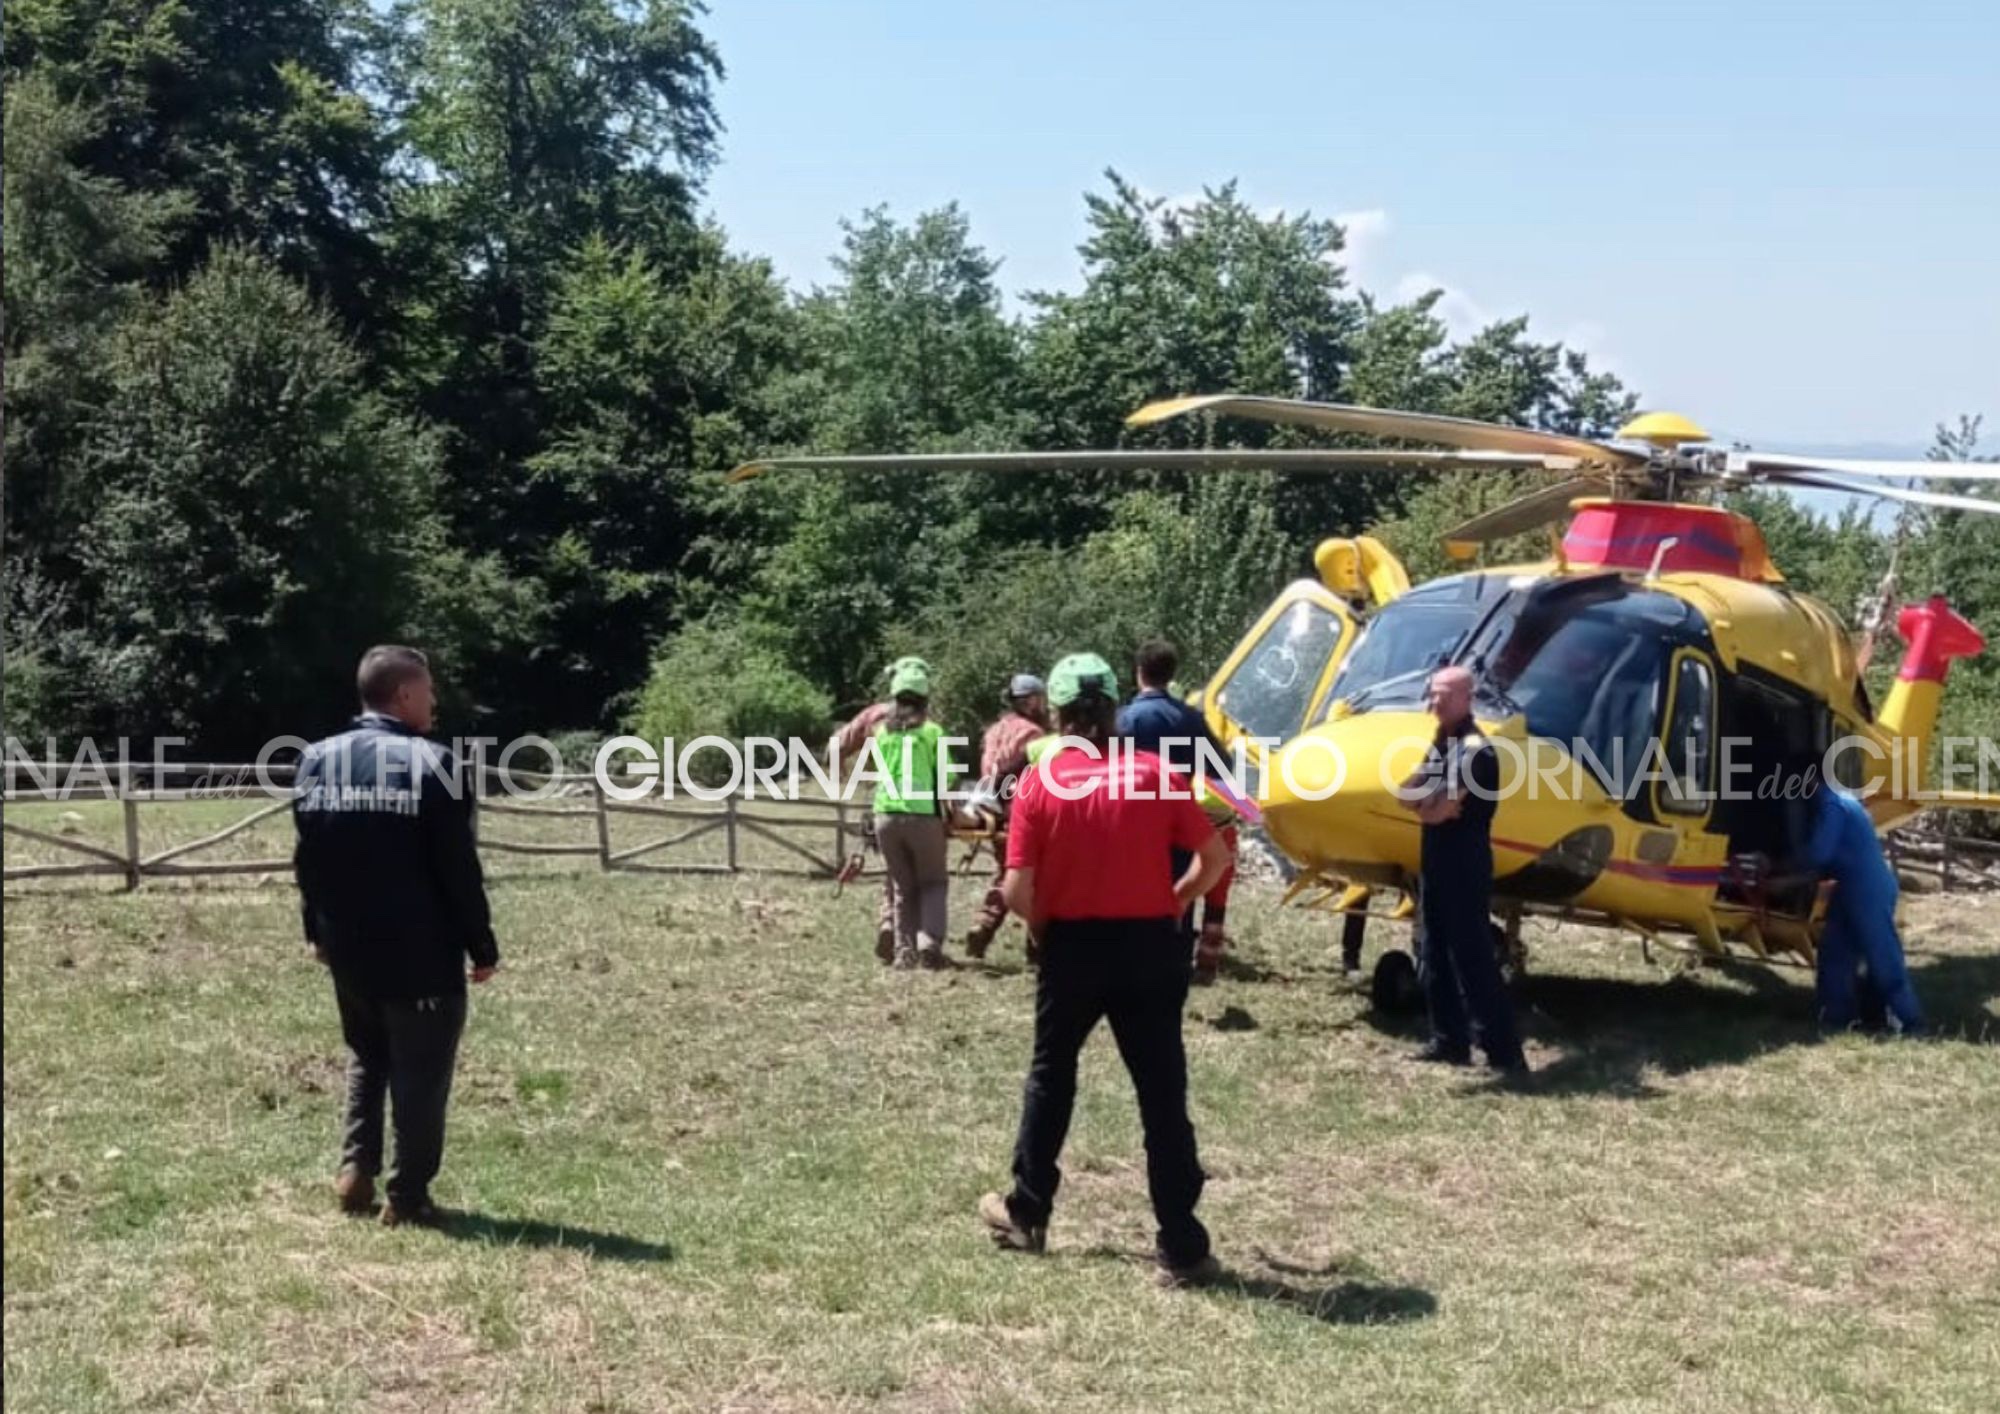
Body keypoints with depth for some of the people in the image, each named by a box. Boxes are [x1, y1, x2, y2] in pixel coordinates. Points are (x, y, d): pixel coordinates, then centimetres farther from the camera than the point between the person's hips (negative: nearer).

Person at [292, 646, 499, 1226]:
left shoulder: (318, 759, 3)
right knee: (420, 1073, 4)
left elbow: (305, 856, 9)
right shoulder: (430, 763, -15)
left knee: (365, 1057, 24)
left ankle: (355, 1167, 16)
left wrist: (317, 931, 20)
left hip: (347, 949, 6)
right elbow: (459, 870, -13)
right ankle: (408, 1195, 7)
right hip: (421, 954, -6)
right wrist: (482, 946, -5)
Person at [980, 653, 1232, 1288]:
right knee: (1162, 1094, 4)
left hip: (1072, 947, 0)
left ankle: (1026, 1212, 31)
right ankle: (1181, 1246, 4)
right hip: (1150, 946, 0)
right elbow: (1213, 856, -3)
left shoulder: (1039, 781, -7)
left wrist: (1043, 926, 9)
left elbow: (1018, 891, -11)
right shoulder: (1154, 772, -3)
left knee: (1051, 1075, 21)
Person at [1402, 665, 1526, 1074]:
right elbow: (1410, 795, 10)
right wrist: (1434, 803, -10)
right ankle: (1450, 1041, 22)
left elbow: (1436, 810, -23)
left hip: (1465, 865, -10)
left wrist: (1431, 804, -2)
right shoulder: (1439, 744, 14)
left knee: (1473, 959, -12)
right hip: (1436, 861, 10)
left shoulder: (1474, 749, -17)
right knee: (1433, 956, 14)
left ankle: (1505, 1052, -11)